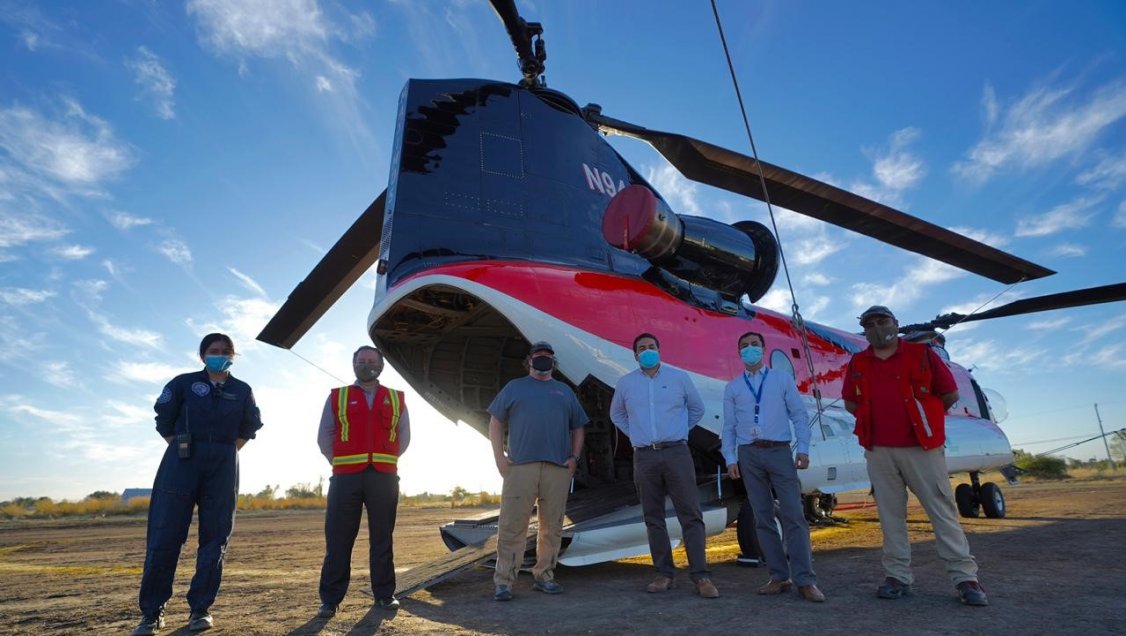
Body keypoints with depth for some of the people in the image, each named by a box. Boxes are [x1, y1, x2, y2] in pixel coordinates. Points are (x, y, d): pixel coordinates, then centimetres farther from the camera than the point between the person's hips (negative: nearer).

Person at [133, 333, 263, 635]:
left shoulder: (242, 391, 9)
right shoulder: (184, 383, 5)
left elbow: (249, 427, 18)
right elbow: (164, 419, 9)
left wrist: (225, 453, 10)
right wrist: (180, 450, 3)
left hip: (223, 468, 2)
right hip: (182, 463, -1)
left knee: (214, 538, 2)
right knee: (164, 536, -3)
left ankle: (201, 608, 10)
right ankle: (151, 612, 8)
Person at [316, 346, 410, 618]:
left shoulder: (396, 399, 12)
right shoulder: (337, 397, 9)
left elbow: (404, 436, 14)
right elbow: (324, 436, 9)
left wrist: (387, 460, 6)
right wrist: (339, 463, 3)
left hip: (384, 477, 1)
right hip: (346, 477, -1)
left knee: (382, 538, 7)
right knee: (338, 539, 1)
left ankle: (385, 595, 16)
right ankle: (330, 599, 11)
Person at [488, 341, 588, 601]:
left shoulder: (564, 391, 20)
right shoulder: (514, 387, 14)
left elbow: (578, 428, 21)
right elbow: (495, 423, 9)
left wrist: (575, 457, 6)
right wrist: (500, 457, -2)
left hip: (558, 468, 3)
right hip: (520, 466, -2)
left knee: (552, 527, 7)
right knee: (512, 526, -4)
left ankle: (544, 577, 20)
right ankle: (503, 582, 3)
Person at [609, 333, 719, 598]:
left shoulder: (679, 377, 3)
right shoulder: (625, 383, 6)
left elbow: (697, 408, 16)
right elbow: (616, 414, 22)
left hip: (676, 453, -1)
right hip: (644, 457, 2)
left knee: (690, 515, -5)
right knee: (653, 518, 6)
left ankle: (701, 576, 0)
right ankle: (665, 574, 16)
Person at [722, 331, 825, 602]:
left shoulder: (782, 379, 9)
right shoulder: (732, 387, 10)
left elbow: (799, 415, 4)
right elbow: (729, 427, 8)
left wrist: (803, 449, -5)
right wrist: (730, 459, -1)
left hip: (779, 451, -1)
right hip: (749, 454, 2)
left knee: (793, 515, -6)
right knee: (763, 517, 5)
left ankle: (805, 580, -1)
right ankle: (779, 576, 13)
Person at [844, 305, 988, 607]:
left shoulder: (921, 354, 0)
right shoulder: (858, 364, 7)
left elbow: (950, 394, 4)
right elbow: (851, 403, 17)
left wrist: (922, 419, 10)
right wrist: (879, 422, 10)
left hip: (922, 447, -2)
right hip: (878, 451, 3)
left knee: (942, 510, 2)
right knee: (890, 514, 7)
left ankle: (965, 577, 11)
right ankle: (898, 576, 15)